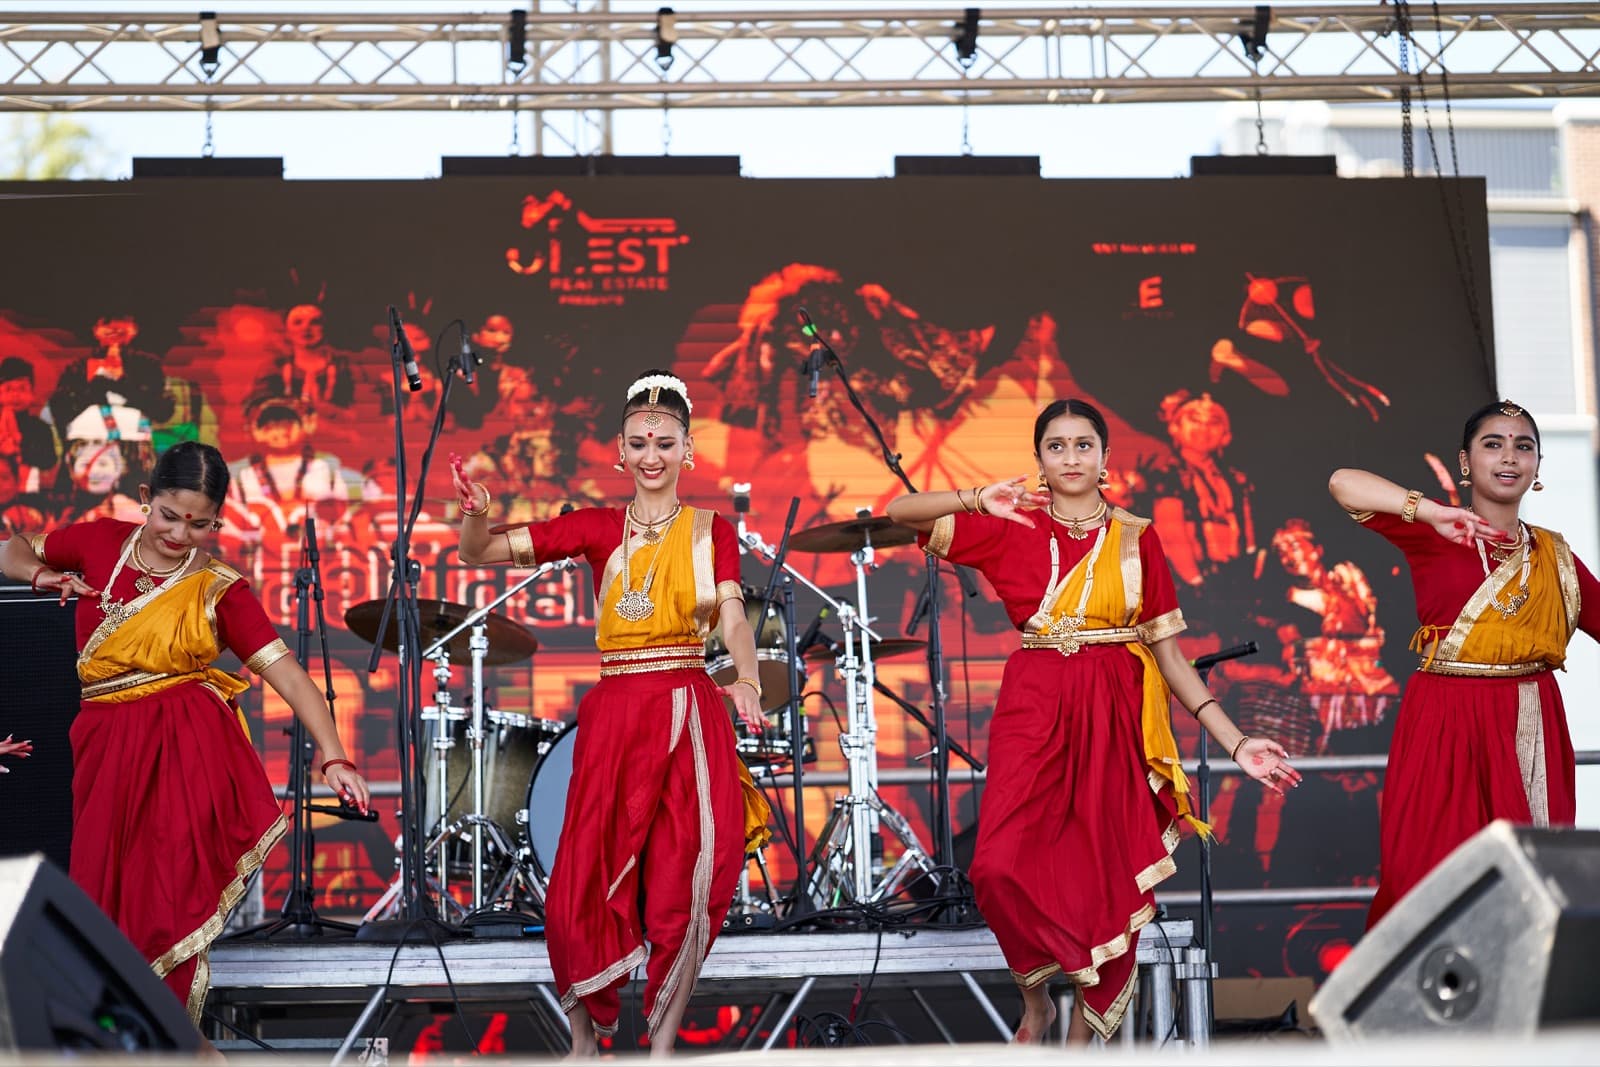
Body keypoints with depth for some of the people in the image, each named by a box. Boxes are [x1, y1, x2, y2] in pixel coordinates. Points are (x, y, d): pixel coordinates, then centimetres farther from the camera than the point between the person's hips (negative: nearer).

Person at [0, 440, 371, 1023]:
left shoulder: (220, 588, -5)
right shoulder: (101, 542, 4)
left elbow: (283, 668, -12)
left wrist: (333, 756, -23)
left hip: (187, 755, -3)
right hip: (106, 748, 4)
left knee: (170, 901, -5)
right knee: (105, 899, 7)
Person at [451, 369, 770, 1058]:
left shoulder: (711, 531, 7)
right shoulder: (597, 528, 8)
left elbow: (733, 618, -8)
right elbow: (481, 553, 3)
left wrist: (747, 680, -28)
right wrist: (476, 513, -20)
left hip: (690, 720, -1)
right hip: (613, 717, 1)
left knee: (686, 889, -6)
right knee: (585, 891, -3)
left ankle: (662, 1042, 8)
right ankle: (584, 1037, 17)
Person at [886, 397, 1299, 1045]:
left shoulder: (1137, 539, 7)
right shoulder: (1011, 531, 6)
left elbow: (1168, 651, 5)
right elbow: (901, 512, 0)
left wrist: (1234, 742, -2)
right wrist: (979, 500, -12)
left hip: (1116, 716, 1)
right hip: (1035, 708, 0)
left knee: (1108, 882, -4)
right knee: (1002, 867, -16)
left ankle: (1083, 1035, 13)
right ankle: (1035, 1002, 10)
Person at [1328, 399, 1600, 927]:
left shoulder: (1555, 555, 13)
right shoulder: (1435, 534, 0)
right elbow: (1343, 483, -13)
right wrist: (1433, 514, -22)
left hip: (1534, 730, 4)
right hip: (1448, 728, -3)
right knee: (1437, 876, -5)